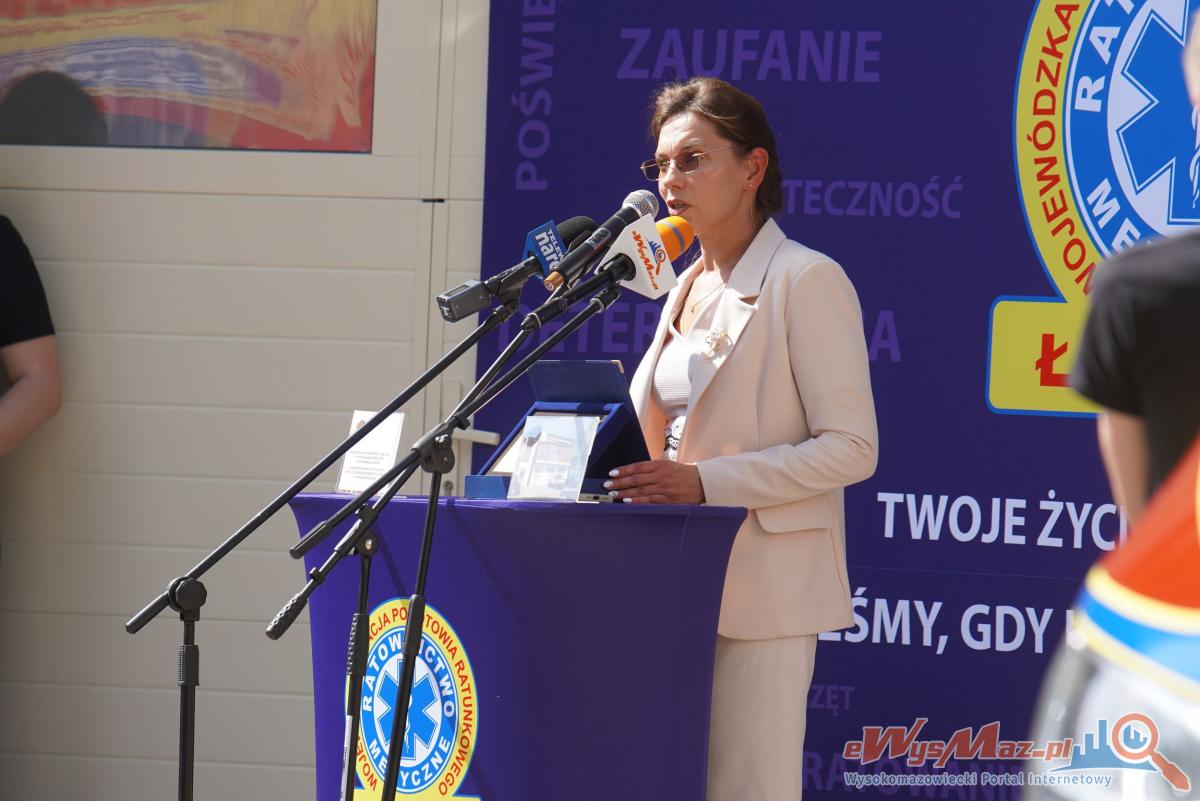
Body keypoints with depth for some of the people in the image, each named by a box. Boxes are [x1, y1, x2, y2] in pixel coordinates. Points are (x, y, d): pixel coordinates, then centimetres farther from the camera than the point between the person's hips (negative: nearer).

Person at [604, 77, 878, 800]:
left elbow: (851, 447, -14)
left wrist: (706, 482, -22)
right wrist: (645, 477, 5)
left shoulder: (807, 281, -8)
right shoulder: (690, 286, 17)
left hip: (762, 590, -8)